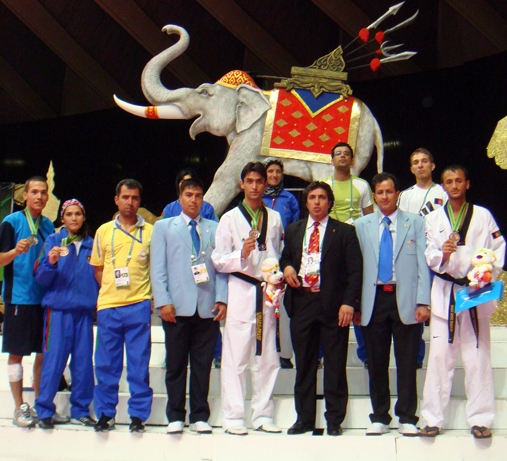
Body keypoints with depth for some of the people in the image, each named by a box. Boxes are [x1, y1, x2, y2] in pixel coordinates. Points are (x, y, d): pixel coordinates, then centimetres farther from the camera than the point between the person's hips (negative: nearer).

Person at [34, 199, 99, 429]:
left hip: (85, 309, 3)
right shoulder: (53, 241, 5)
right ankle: (44, 411, 4)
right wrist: (51, 263, -20)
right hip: (58, 308, -2)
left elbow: (98, 277, 17)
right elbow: (42, 278, -2)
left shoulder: (91, 244, 11)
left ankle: (80, 410, 15)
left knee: (83, 362, 4)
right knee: (54, 360, -5)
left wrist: (99, 301, 2)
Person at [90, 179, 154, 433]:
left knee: (139, 364, 2)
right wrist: (111, 289, 6)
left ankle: (138, 414, 10)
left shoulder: (150, 232, 4)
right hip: (108, 306, 2)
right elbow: (97, 268, 17)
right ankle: (105, 413, 17)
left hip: (138, 306, -2)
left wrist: (147, 291, 1)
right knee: (106, 363, 6)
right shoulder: (104, 231, 10)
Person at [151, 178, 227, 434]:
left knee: (203, 365, 3)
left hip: (208, 308, 1)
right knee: (176, 364, 3)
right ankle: (175, 417, 10)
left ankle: (200, 417, 11)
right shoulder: (164, 227, 12)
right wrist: (163, 302, -6)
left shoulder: (214, 229, 15)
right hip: (177, 307, -1)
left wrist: (222, 299, -2)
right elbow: (157, 267, 5)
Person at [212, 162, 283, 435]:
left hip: (268, 292, 3)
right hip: (241, 292, -3)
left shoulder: (274, 218, 14)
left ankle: (263, 415, 13)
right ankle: (233, 418, 1)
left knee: (267, 357, 5)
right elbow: (218, 261, 1)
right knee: (236, 357, -4)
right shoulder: (230, 218, 5)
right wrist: (241, 254, -16)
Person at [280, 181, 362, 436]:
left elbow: (355, 270, -3)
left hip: (333, 305, -3)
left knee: (335, 365, 2)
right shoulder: (293, 230, 15)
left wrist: (349, 303, -13)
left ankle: (334, 420, 11)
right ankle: (304, 418, 18)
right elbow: (285, 257, 24)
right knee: (303, 364, 9)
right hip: (301, 303, 4)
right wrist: (286, 267, -1)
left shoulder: (344, 232, 2)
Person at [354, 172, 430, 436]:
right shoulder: (362, 226, 12)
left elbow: (423, 264, 2)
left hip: (405, 300, -2)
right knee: (376, 363, 6)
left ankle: (407, 418, 10)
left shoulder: (415, 223, 8)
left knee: (407, 363, 1)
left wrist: (423, 302, -7)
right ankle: (379, 417, 15)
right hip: (374, 299, 2)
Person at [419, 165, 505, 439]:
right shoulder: (434, 219, 11)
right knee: (439, 357, -1)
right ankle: (433, 419, 3)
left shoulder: (483, 216, 7)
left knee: (478, 357, 0)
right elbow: (428, 256, 4)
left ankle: (480, 419, 6)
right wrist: (441, 255, -17)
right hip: (444, 292, 1)